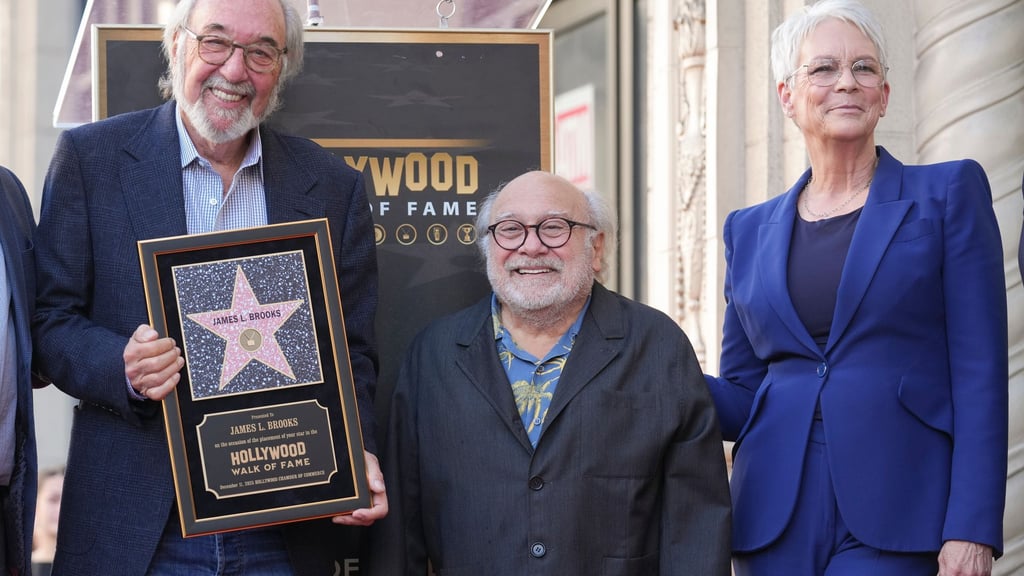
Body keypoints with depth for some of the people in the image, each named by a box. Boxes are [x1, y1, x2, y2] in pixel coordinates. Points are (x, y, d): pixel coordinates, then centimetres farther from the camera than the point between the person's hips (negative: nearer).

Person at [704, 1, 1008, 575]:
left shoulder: (949, 194, 4)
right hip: (777, 519, 4)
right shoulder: (750, 231, 15)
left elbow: (981, 376, -3)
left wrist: (972, 529, -12)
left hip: (897, 514, -3)